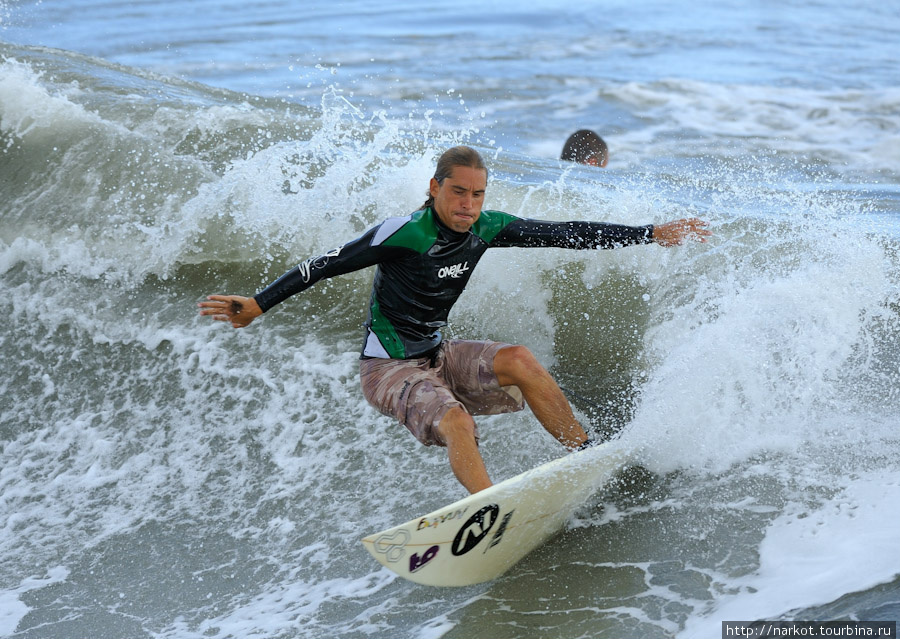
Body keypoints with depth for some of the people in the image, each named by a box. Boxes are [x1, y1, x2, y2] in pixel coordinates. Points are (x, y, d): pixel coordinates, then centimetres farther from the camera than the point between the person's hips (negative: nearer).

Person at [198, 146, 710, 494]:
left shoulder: (486, 228, -5)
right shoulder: (403, 234, -21)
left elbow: (567, 234, -1)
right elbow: (327, 265, -18)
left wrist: (653, 234, 0)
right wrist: (257, 306, -23)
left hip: (439, 356, 5)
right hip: (389, 368, -5)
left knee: (518, 359, -20)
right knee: (456, 422, -32)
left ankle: (587, 452, -10)